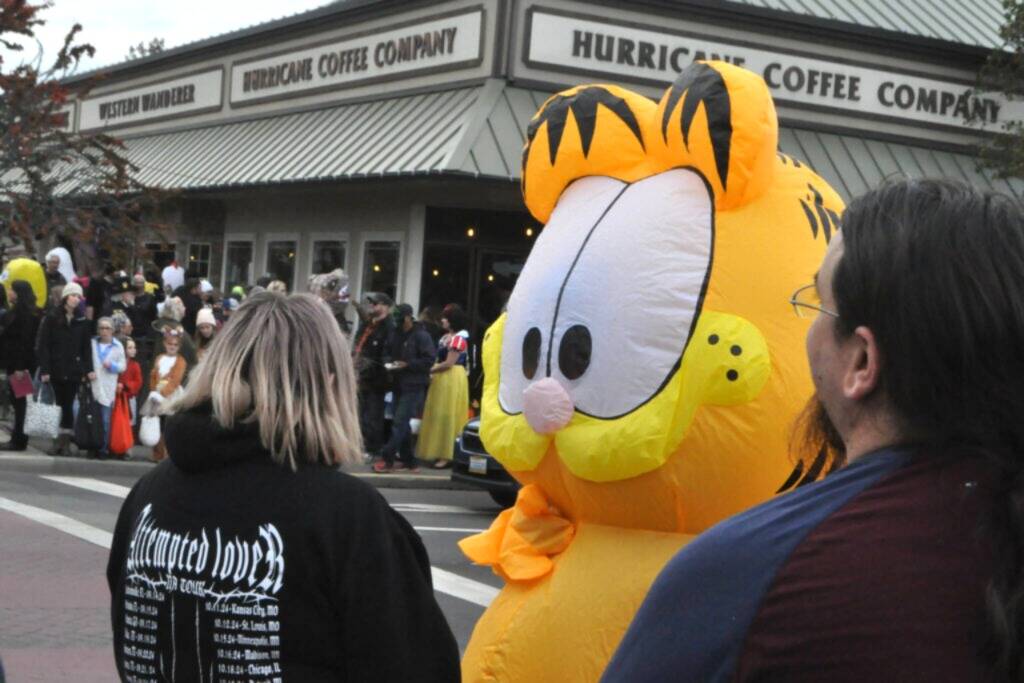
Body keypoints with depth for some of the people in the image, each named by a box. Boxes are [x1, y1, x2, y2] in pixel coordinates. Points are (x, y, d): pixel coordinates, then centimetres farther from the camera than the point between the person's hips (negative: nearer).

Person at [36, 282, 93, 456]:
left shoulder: (82, 321, 8)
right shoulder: (51, 318, 2)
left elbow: (86, 347, 7)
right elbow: (42, 345, -3)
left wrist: (88, 369, -3)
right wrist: (44, 369, -11)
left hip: (73, 370, 1)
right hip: (55, 369, -1)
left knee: (68, 405, 1)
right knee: (56, 405, -1)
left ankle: (65, 441, 5)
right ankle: (59, 440, 3)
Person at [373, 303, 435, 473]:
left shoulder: (421, 336, -10)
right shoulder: (396, 335, 13)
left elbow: (429, 360, -14)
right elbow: (392, 355, 25)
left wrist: (407, 364, -19)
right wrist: (391, 364, 5)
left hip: (414, 386, -8)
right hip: (400, 384, 8)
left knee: (400, 422, -12)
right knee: (403, 423, 11)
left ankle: (387, 458, -13)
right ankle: (408, 460, 17)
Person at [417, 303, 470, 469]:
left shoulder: (458, 338, -12)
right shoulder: (446, 337, 16)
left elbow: (448, 363, -16)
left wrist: (429, 370, -9)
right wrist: (432, 370, -1)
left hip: (452, 379, -9)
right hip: (441, 379, 9)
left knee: (447, 417, -6)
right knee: (439, 416, 9)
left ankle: (447, 455, -3)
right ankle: (441, 452, 14)